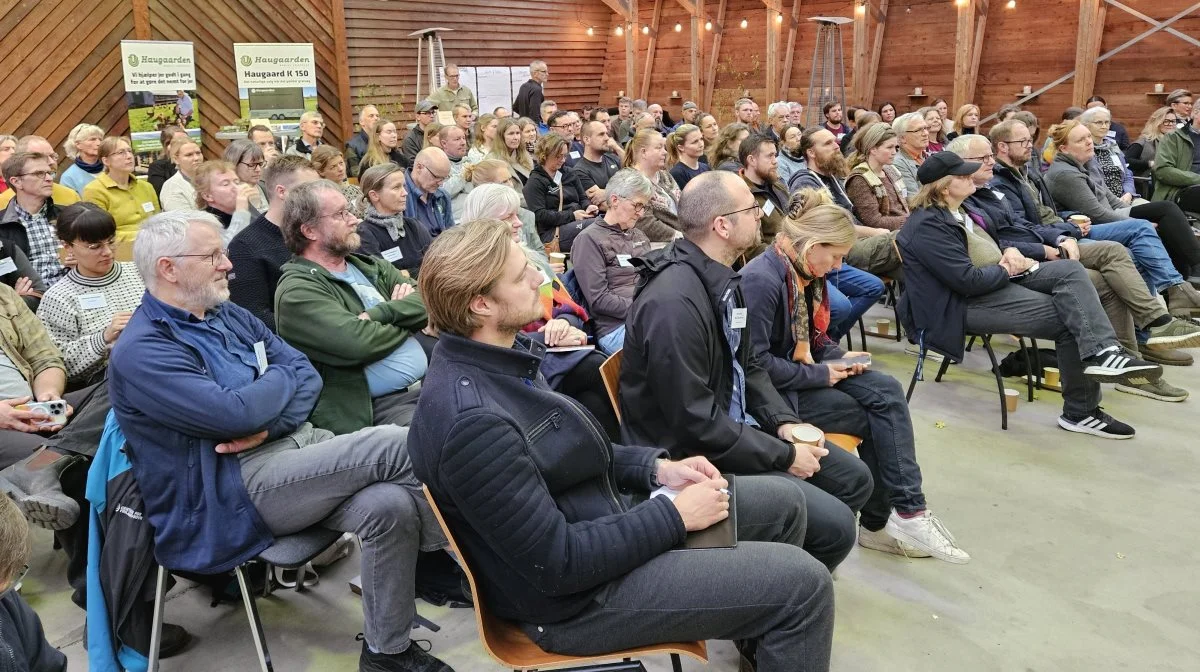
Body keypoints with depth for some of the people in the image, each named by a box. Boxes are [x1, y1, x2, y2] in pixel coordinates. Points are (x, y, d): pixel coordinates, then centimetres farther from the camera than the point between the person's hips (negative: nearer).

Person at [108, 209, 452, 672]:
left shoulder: (229, 315, 16)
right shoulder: (141, 352, -9)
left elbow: (308, 375, 10)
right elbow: (234, 414, -21)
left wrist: (267, 426, -10)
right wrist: (282, 376, -1)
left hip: (295, 443, 7)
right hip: (232, 491, -7)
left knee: (391, 505, -23)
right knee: (400, 446, -22)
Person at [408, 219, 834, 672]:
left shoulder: (497, 359, -1)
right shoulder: (472, 421, -31)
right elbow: (558, 562, -27)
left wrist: (657, 468, 0)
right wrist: (674, 515, -19)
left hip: (590, 519, 9)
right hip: (573, 595, -9)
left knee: (779, 500, 14)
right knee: (801, 584, -10)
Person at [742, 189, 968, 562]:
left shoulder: (806, 273, 6)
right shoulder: (760, 280, -22)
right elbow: (756, 362, -25)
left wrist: (839, 358, -2)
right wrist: (819, 375, -18)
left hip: (804, 373, 8)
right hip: (774, 391, -8)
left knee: (887, 391, -11)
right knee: (872, 417, -13)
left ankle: (906, 510, -10)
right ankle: (880, 521, 2)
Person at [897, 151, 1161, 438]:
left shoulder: (955, 211, 14)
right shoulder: (928, 226, -18)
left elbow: (989, 244, 27)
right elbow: (968, 280, -24)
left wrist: (1010, 251, 3)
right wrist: (1007, 269, -7)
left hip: (998, 279, 10)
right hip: (964, 304, -10)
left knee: (1070, 270, -11)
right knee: (1068, 318, -15)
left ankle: (1101, 352, -20)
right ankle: (1080, 412, -8)